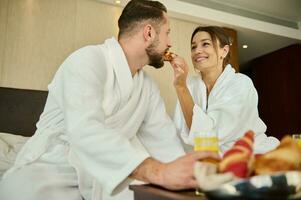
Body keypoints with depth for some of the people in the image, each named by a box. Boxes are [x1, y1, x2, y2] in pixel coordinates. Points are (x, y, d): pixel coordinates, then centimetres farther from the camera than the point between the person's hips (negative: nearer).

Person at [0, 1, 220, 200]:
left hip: (104, 176, 5)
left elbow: (164, 138, 5)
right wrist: (159, 172, -41)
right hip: (51, 171, -4)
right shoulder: (88, 60, -16)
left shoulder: (148, 87, 8)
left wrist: (186, 170, -14)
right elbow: (85, 129, -31)